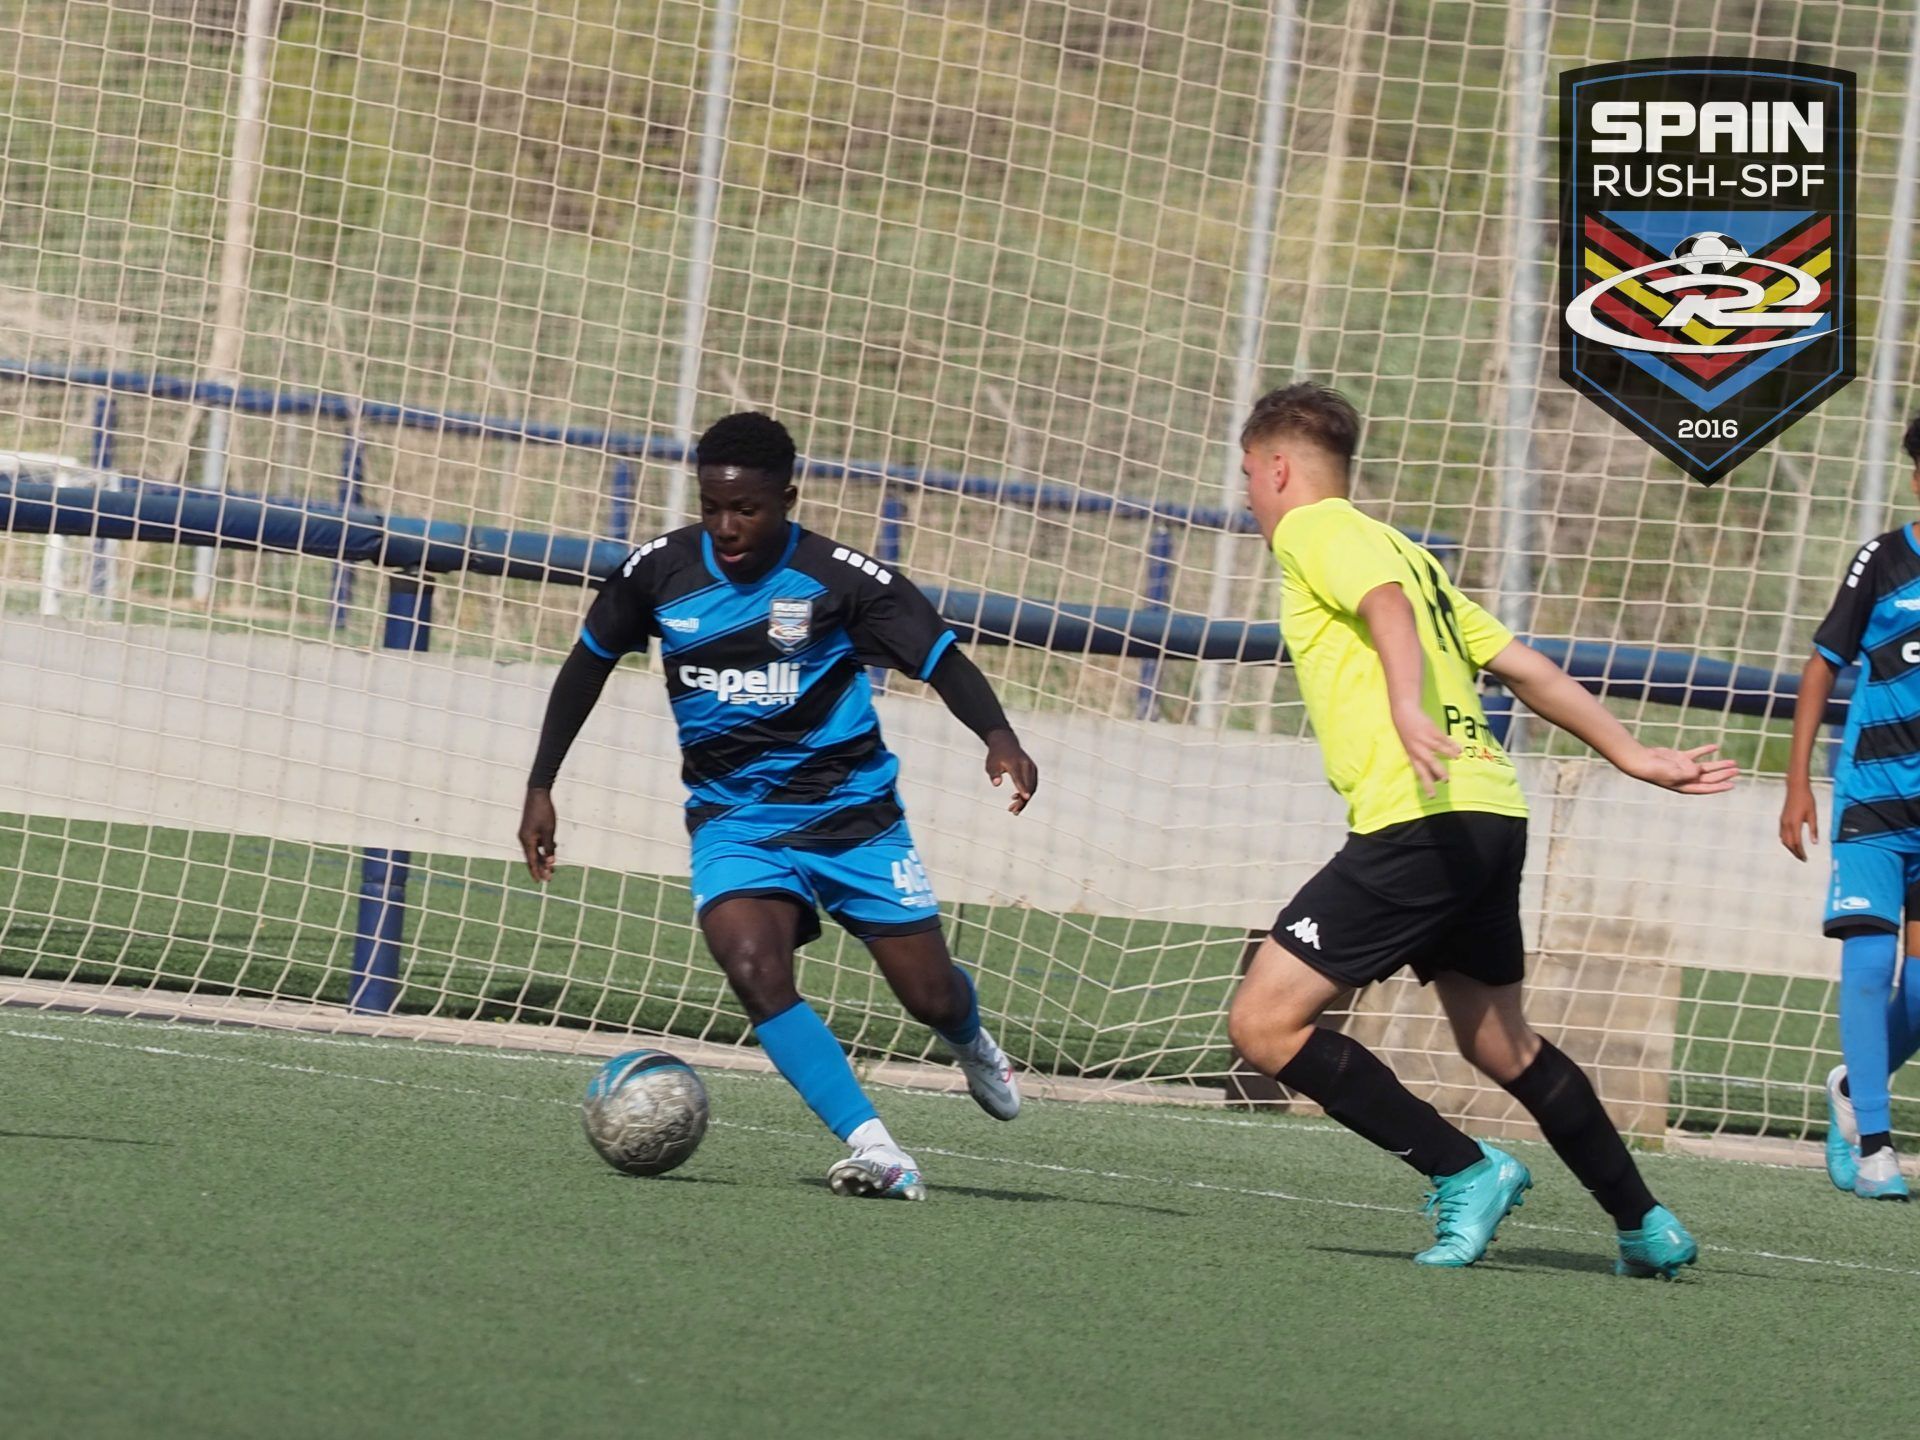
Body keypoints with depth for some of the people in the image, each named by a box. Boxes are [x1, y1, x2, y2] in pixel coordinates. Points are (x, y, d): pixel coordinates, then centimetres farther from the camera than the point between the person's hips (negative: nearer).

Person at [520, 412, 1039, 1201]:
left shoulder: (841, 579, -15)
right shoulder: (660, 571, -7)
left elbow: (944, 661, -13)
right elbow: (590, 661, 10)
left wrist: (999, 738, -33)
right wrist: (540, 788, 10)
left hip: (852, 810, -1)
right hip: (733, 819, 1)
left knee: (931, 995, 3)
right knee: (752, 965, -27)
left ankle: (971, 1044, 44)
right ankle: (874, 1148, -27)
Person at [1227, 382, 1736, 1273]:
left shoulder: (1315, 529, 2)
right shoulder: (1403, 551, 27)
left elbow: (1388, 604, -19)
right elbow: (1527, 669, 25)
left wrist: (1407, 710, -36)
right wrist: (1633, 757, 27)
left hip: (1418, 823, -10)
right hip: (1493, 815, 10)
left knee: (1265, 1024, -9)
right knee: (1499, 1042, 24)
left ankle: (1466, 1173, -10)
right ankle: (1648, 1229, 28)